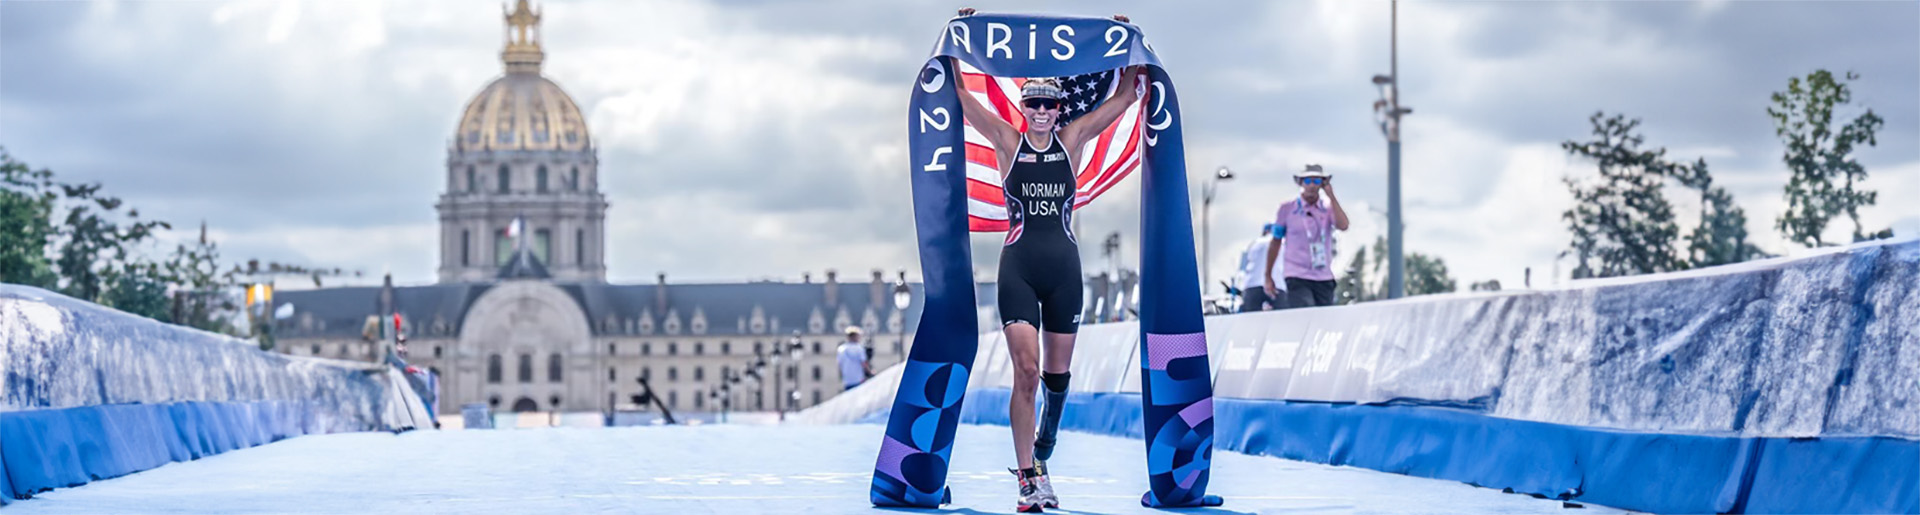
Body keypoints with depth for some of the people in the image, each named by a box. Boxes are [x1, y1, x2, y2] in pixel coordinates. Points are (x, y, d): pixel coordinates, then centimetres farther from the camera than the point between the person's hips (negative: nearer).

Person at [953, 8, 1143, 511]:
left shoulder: (1072, 139, 7)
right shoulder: (1007, 141, 3)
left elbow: (1126, 95, 9)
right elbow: (960, 96, -1)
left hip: (1064, 265, 3)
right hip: (1018, 265, -2)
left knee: (1057, 374, 9)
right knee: (1027, 371, -13)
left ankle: (1041, 457, 29)